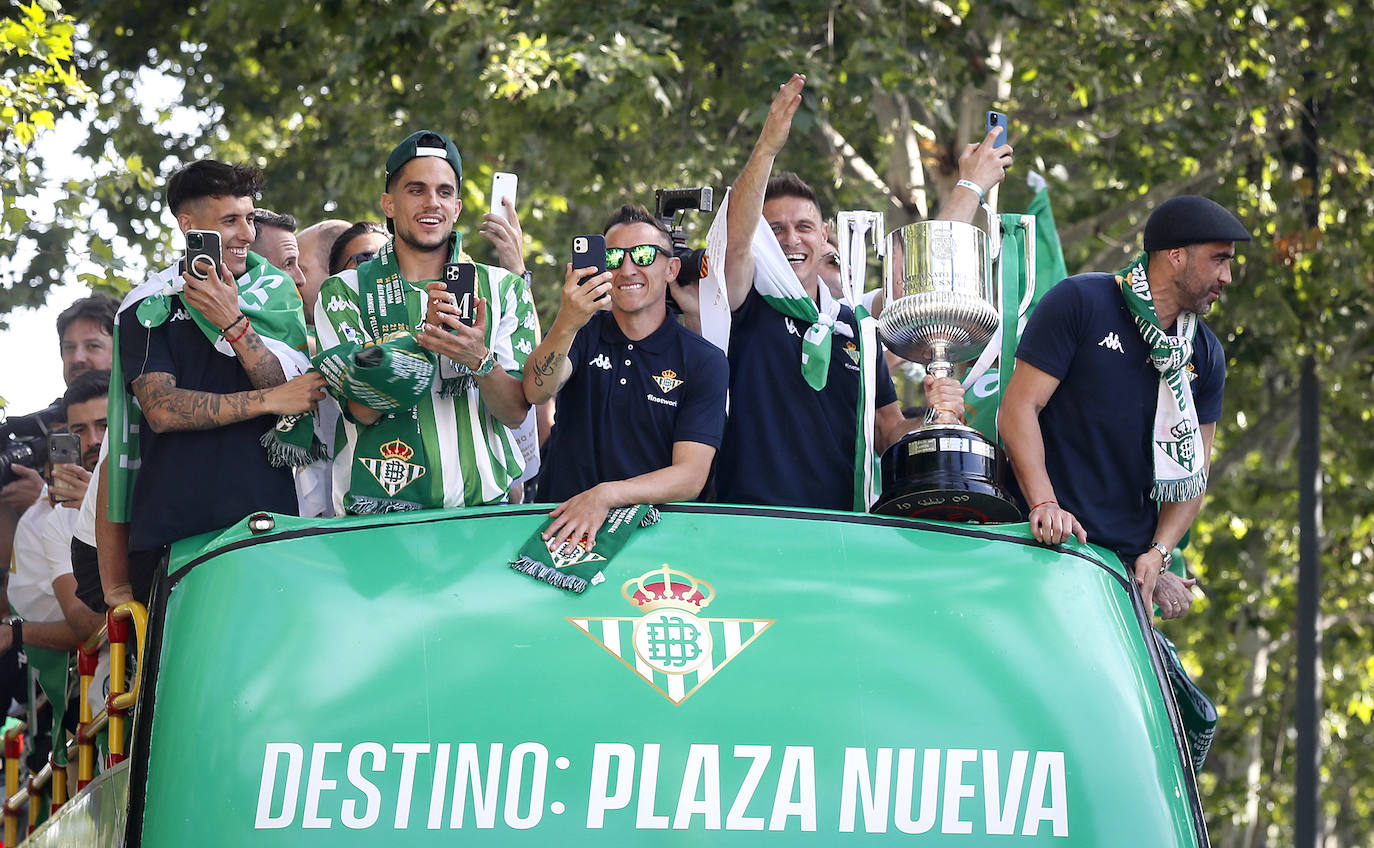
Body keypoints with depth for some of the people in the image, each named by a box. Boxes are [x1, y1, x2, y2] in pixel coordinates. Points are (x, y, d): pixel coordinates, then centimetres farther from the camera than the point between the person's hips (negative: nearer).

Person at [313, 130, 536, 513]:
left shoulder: (501, 289, 12)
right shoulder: (344, 292, 8)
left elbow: (515, 413, 6)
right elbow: (363, 408, -4)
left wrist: (480, 360, -14)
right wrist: (425, 336, -15)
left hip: (483, 504, 2)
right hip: (383, 506, -2)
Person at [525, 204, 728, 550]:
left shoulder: (705, 362, 3)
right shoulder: (584, 334, 10)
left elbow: (690, 476, -5)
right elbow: (536, 392, -11)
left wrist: (606, 495, -22)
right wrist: (566, 324, -30)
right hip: (561, 521, 2)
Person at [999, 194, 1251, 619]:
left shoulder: (1205, 355, 13)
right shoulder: (1079, 302, -3)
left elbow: (1193, 471, 14)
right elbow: (1019, 408, -7)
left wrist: (1159, 552, -3)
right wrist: (1043, 503, -21)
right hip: (1053, 538, -5)